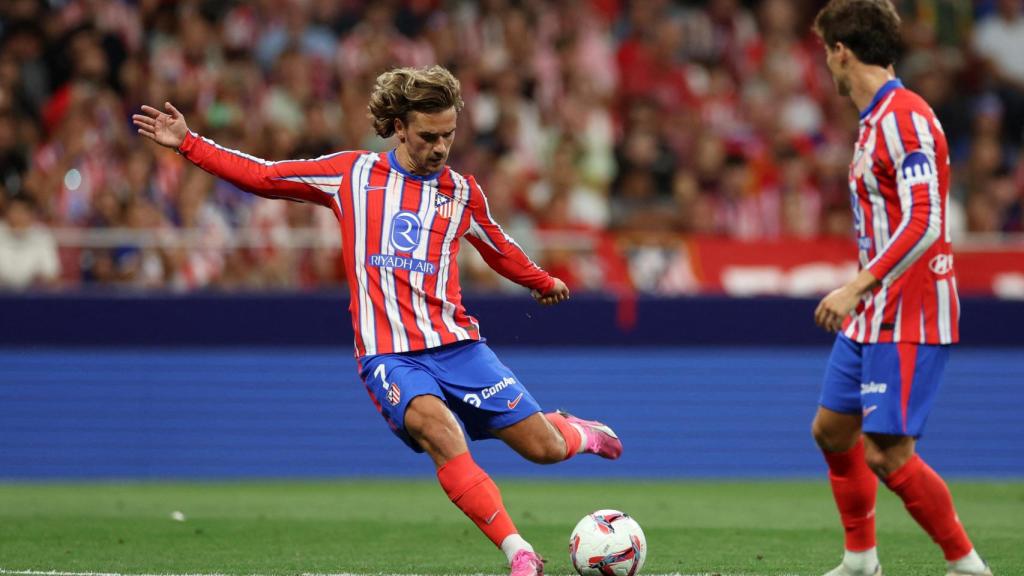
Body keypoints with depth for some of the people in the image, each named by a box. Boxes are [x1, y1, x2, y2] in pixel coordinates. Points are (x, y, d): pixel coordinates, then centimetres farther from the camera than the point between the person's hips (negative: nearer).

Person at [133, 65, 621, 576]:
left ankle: (573, 430, 36)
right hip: (388, 354, -2)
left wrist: (543, 283, 42)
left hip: (456, 343, 2)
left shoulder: (462, 192, 11)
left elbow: (499, 249, 31)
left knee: (544, 449, -3)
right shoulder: (352, 174, 6)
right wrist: (186, 144, 6)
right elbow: (261, 175, 11)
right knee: (439, 432, -32)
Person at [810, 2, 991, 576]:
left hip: (908, 319, -10)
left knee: (888, 455, -13)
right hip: (873, 317, 10)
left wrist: (859, 287, -29)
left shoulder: (904, 116, -17)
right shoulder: (877, 119, 14)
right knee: (833, 430, 15)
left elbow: (923, 223, -25)